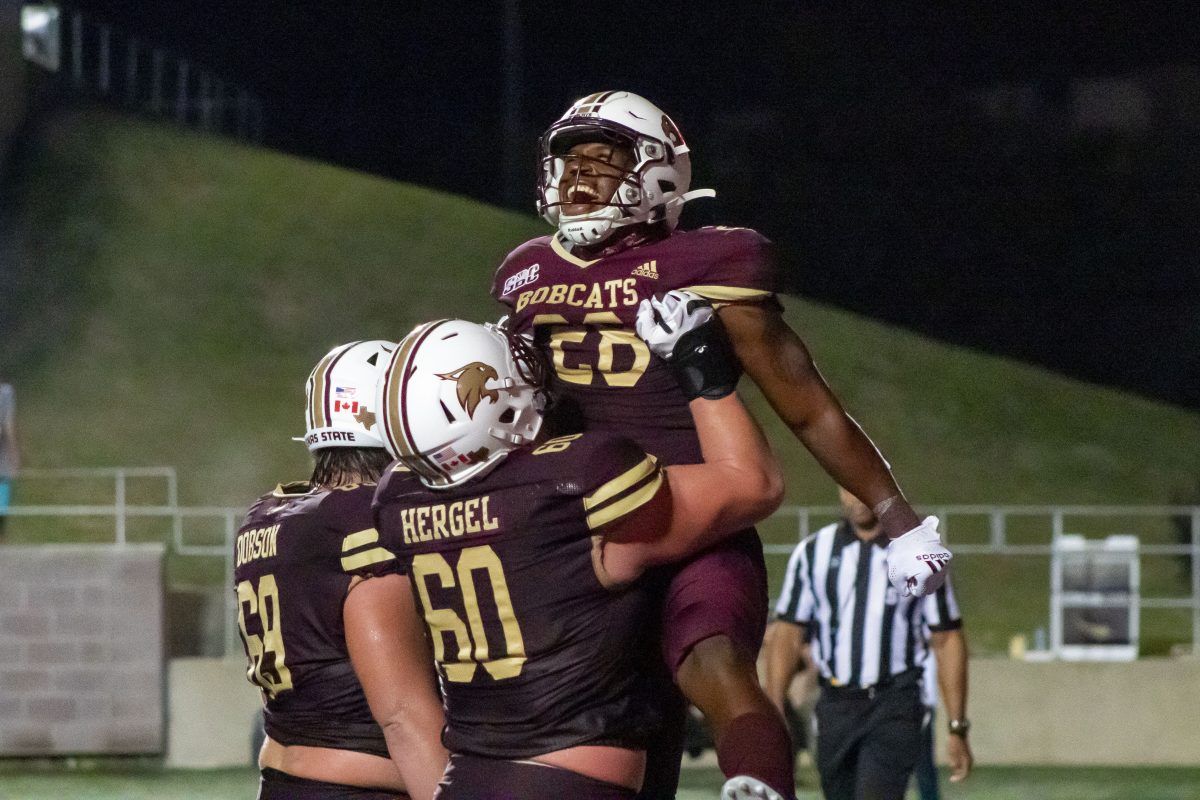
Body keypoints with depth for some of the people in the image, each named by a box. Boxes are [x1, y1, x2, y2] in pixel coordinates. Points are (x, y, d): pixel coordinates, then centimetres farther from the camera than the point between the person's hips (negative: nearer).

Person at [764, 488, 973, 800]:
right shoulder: (812, 552, 7)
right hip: (835, 707, 3)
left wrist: (958, 729, -1)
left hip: (895, 706, -3)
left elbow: (947, 640, 3)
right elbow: (787, 635, 6)